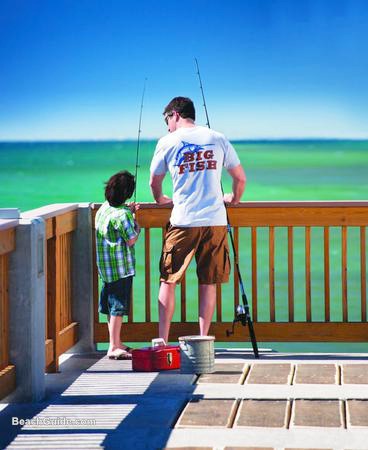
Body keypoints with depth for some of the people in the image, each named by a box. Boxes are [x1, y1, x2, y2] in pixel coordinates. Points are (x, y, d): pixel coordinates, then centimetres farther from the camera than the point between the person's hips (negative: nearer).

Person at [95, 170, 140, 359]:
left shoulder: (103, 209, 7)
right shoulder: (122, 214, -18)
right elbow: (131, 240, -16)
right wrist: (137, 227, 1)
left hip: (106, 266, 9)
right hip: (121, 266, -9)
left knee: (111, 305, 15)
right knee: (118, 306, -6)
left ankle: (116, 343, 25)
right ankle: (114, 347, -7)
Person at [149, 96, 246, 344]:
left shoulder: (168, 142, 3)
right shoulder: (218, 139, 8)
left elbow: (154, 183, 14)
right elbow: (240, 178, 13)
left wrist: (160, 199, 34)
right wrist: (234, 199, 32)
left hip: (183, 222, -2)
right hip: (215, 221, 2)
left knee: (168, 281, 7)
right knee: (208, 284, 7)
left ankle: (163, 340, 6)